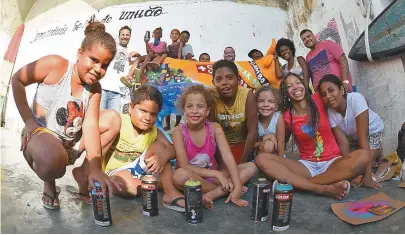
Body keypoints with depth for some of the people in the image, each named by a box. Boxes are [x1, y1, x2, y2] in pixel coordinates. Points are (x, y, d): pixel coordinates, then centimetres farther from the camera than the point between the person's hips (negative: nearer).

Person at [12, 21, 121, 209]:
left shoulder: (94, 89, -3)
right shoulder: (56, 65, -16)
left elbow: (90, 125, -15)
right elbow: (17, 80, -6)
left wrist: (94, 168, -27)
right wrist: (28, 120, -13)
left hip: (71, 144, 6)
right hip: (40, 134, -6)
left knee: (112, 118, -4)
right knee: (53, 159, -41)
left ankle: (83, 172, 0)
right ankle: (49, 182, -1)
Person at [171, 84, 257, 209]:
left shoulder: (215, 128, -9)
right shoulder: (179, 131, -16)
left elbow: (228, 157, -17)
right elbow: (184, 166, -20)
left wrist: (237, 187, -28)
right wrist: (217, 174, -24)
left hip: (211, 176, 3)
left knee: (251, 167, -10)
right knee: (179, 175, -38)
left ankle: (212, 194, -24)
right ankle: (223, 190, -15)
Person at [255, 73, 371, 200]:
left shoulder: (318, 100, -1)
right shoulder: (287, 117, -1)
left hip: (332, 162, 1)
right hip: (307, 165, 0)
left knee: (363, 157, -33)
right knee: (261, 159, -25)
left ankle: (295, 183, -29)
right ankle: (324, 188, -36)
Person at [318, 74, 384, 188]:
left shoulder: (356, 99, -38)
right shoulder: (330, 113, -28)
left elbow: (363, 136, -40)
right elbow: (343, 143, -27)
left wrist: (367, 175, -42)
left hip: (373, 131, -3)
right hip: (352, 135, 3)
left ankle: (378, 151, 13)